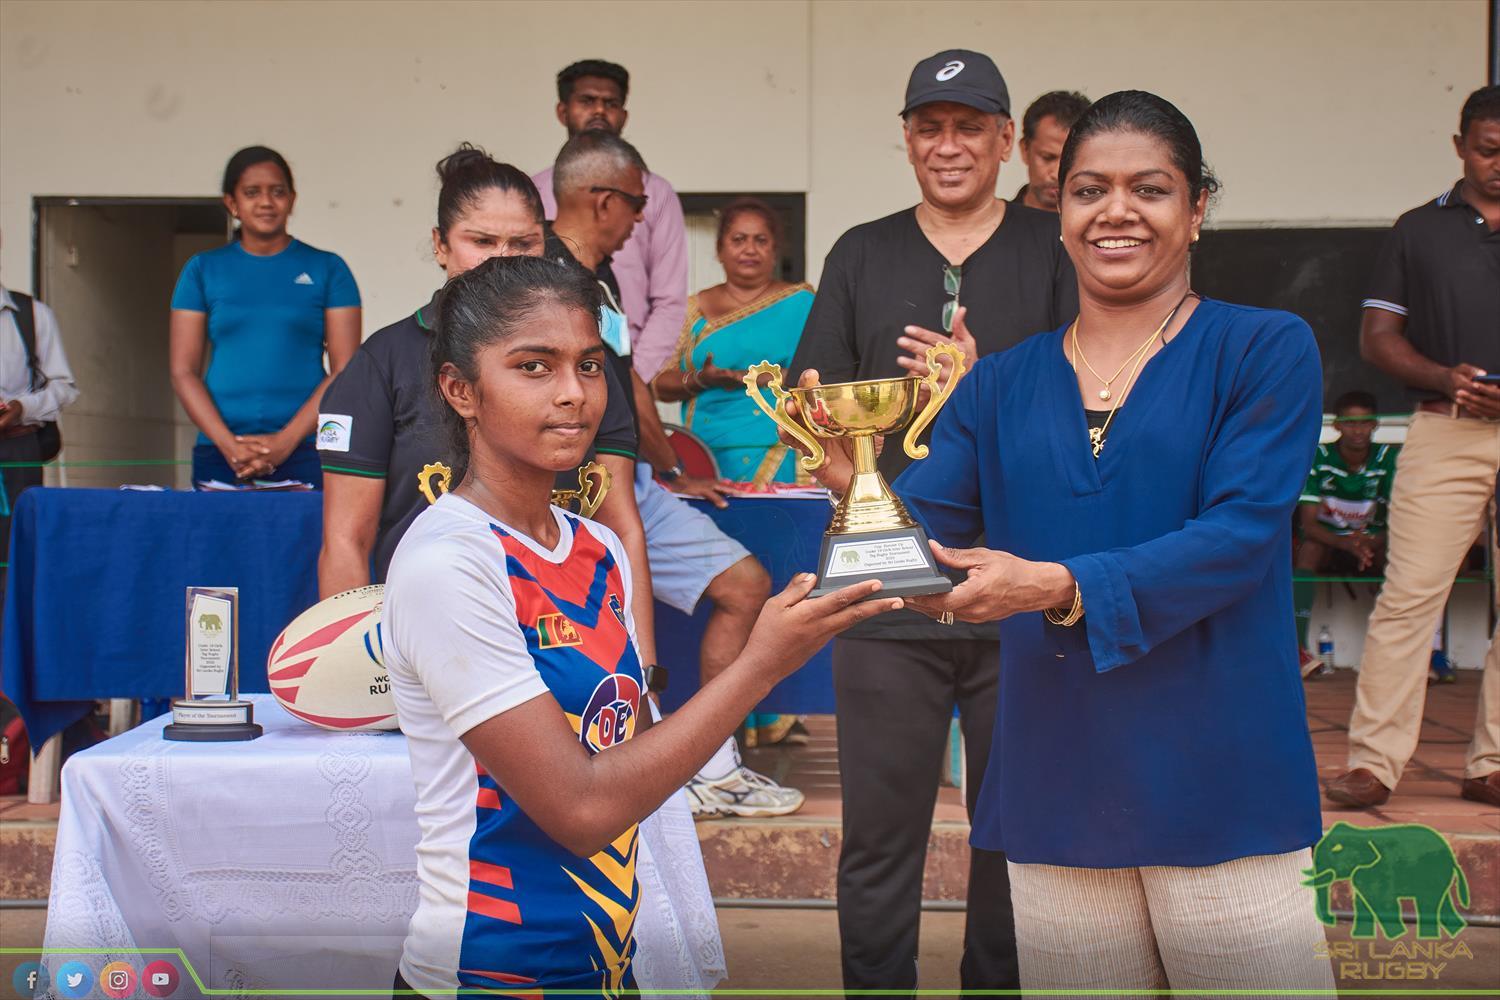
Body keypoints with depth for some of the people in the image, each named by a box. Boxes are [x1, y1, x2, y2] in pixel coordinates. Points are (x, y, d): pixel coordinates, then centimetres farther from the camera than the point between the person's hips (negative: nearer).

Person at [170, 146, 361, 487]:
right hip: (218, 456, 1)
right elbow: (183, 372, 6)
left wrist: (286, 441, -11)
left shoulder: (327, 268, 7)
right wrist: (228, 444, -9)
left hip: (304, 454, -1)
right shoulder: (202, 270, 11)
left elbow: (346, 371, 0)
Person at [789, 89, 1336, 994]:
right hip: (1056, 800, 3)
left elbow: (1239, 533, -12)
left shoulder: (1264, 351, -1)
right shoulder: (1002, 386, 10)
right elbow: (924, 533, 1)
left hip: (1220, 792, -3)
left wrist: (1059, 588, -23)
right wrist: (858, 481, -21)